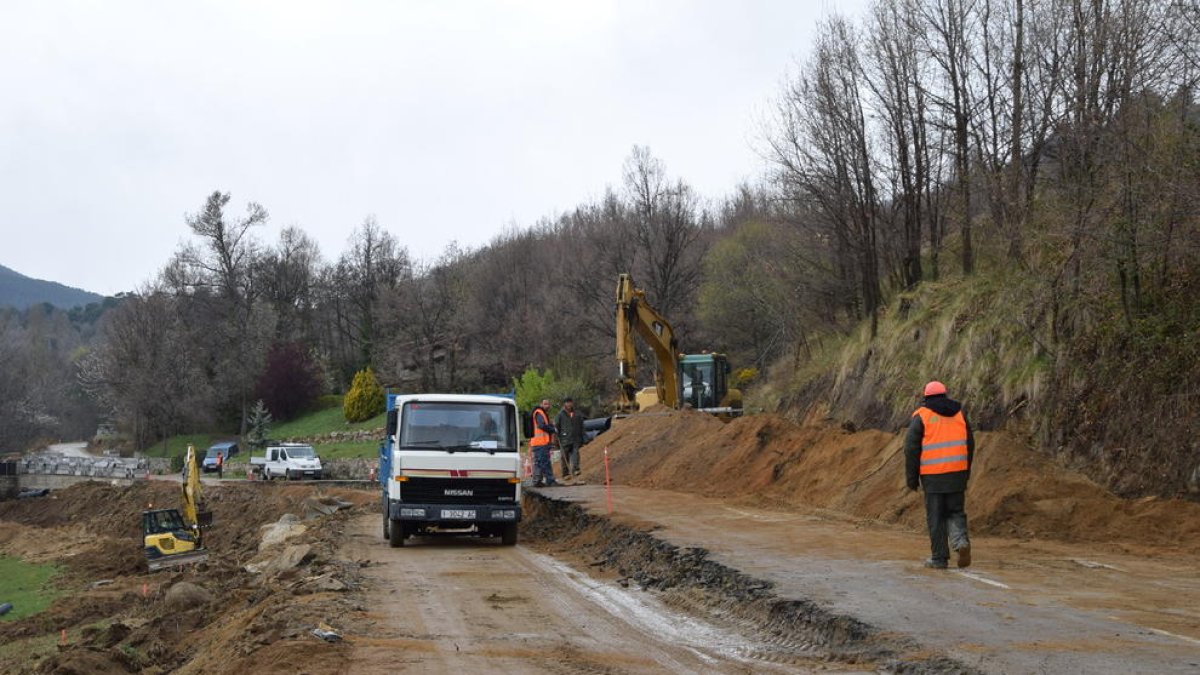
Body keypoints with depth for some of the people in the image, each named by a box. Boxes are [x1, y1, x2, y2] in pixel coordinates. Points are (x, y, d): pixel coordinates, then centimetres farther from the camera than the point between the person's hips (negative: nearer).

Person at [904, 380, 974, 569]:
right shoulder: (959, 414, 10)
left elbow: (911, 448, -5)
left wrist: (911, 478, 1)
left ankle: (940, 558, 4)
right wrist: (966, 473, 22)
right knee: (956, 512, 13)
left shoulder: (921, 416, -2)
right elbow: (969, 445, 14)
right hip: (957, 473, 3)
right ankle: (961, 541, -12)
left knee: (936, 517, 4)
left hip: (932, 475, -3)